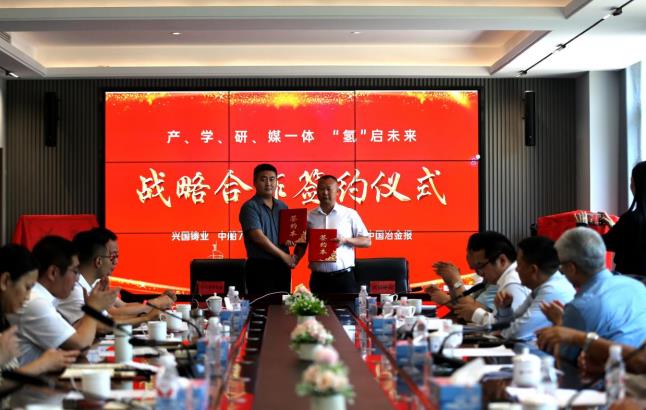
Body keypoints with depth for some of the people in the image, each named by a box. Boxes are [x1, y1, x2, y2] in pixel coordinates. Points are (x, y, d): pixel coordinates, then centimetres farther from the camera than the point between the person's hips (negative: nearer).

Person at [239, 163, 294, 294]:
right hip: (260, 267, -6)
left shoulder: (282, 206, 13)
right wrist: (283, 255, -11)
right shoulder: (250, 207, -7)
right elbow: (258, 237, -15)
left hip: (282, 265, 6)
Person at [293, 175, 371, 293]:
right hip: (318, 278, 2)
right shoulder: (309, 217, 9)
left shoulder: (350, 214, 3)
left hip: (344, 276, -2)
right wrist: (294, 259, -7)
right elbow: (301, 245, 13)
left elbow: (367, 241, 4)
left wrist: (345, 240, -12)